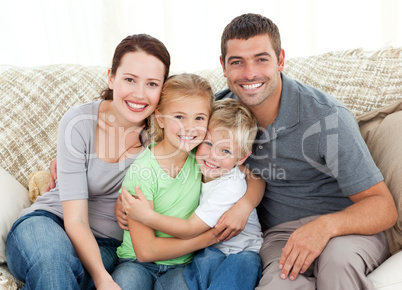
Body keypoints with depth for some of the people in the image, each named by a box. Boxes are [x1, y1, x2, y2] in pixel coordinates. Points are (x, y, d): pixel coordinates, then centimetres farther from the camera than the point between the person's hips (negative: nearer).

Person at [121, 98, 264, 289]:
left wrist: (147, 216, -28)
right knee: (207, 259, -31)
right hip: (208, 249, 4)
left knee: (244, 262, -37)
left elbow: (190, 229, -22)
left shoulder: (231, 187, -23)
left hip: (242, 253, -4)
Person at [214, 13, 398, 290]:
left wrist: (325, 225, -34)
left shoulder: (326, 117, -16)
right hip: (279, 233, 2)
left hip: (348, 228, -1)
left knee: (338, 259, -37)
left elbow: (383, 207, -14)